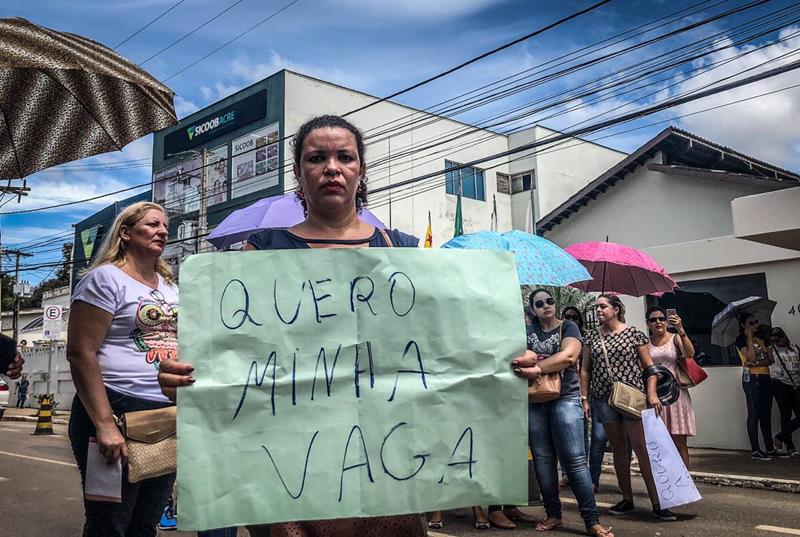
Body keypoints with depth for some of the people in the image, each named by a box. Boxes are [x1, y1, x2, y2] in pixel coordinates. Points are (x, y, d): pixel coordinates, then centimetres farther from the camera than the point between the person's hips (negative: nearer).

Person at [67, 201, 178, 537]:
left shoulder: (170, 286, 17)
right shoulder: (106, 278, -5)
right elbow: (81, 353, -13)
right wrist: (105, 425, -20)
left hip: (168, 418, 7)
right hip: (118, 412, -7)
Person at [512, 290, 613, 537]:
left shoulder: (568, 327, 4)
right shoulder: (528, 331, 13)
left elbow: (568, 356, -13)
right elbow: (519, 358, -4)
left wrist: (537, 367, -15)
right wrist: (549, 361, -17)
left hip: (565, 398, -3)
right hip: (533, 401, 4)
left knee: (575, 459, -9)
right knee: (542, 458, 5)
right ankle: (553, 514, 16)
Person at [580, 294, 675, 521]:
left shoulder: (633, 334, 0)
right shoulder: (591, 337, 9)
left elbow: (649, 365, 0)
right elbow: (585, 369, 11)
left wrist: (652, 393, -10)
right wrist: (584, 398, 5)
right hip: (603, 398, 4)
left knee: (641, 447, -7)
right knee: (618, 448, 9)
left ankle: (657, 503, -1)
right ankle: (627, 500, 18)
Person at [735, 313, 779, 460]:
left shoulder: (762, 339, 18)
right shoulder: (741, 339, -2)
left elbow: (770, 359, 6)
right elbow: (750, 357, -16)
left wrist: (757, 363, -13)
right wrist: (749, 337, -12)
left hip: (765, 377, 7)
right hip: (751, 378, -7)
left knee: (766, 413, 8)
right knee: (754, 413, -7)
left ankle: (770, 448, 13)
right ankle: (755, 451, -7)